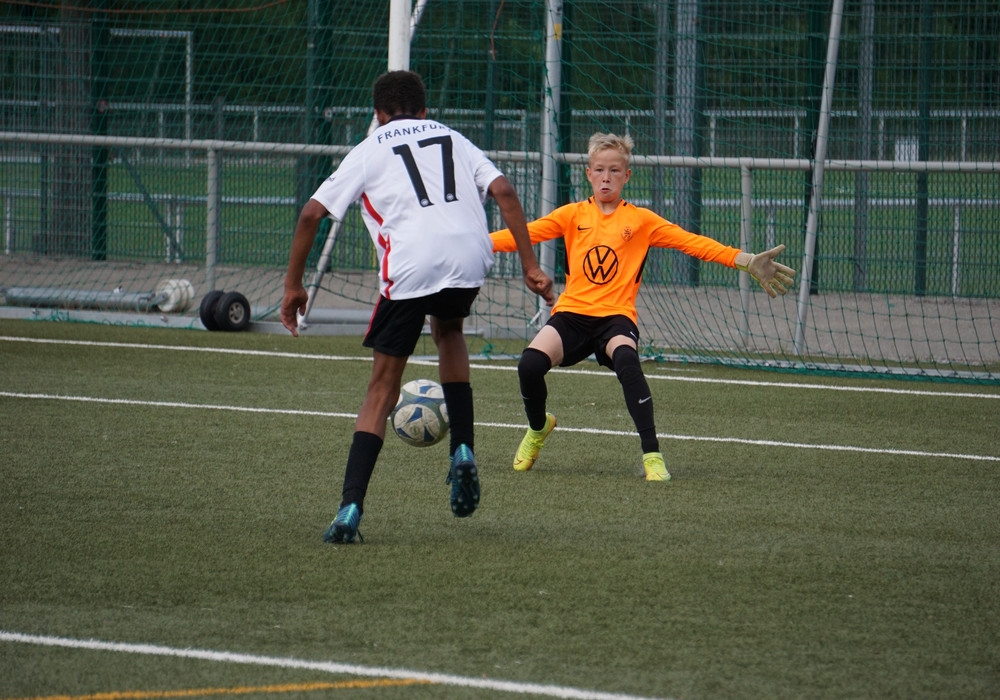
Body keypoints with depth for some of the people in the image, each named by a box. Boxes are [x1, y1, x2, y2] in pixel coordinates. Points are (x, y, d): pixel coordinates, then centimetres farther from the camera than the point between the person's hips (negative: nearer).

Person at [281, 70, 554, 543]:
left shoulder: (369, 151, 20)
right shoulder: (454, 140, 27)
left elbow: (312, 213, 11)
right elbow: (504, 192, 12)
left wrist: (294, 285, 19)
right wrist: (530, 265, 11)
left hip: (409, 265, -2)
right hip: (469, 256, 2)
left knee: (382, 389, 6)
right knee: (448, 329, 35)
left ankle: (350, 508, -6)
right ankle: (463, 450, 19)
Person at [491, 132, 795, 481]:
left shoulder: (640, 220, 10)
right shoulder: (573, 215, 13)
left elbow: (693, 243, 3)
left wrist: (746, 261, -7)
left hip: (616, 316, -2)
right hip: (572, 312, 2)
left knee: (626, 359, -35)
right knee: (530, 363, -24)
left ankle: (652, 455, -29)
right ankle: (538, 427, 11)